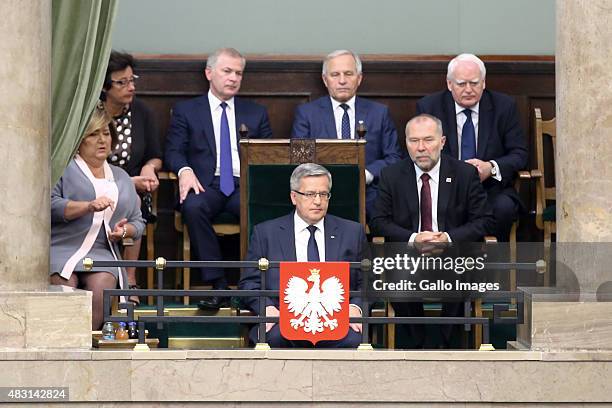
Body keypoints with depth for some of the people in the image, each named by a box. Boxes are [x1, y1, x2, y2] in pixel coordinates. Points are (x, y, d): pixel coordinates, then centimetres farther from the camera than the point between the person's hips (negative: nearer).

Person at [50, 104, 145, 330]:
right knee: (64, 286, -33)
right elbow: (50, 205, -6)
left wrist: (125, 230, 2)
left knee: (102, 286, -30)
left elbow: (138, 222, 26)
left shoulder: (121, 178, 25)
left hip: (102, 254, 3)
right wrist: (89, 206, -19)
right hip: (61, 250, -3)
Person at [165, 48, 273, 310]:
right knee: (193, 207, -36)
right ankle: (218, 284, -31)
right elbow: (173, 151, 7)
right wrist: (184, 170, -16)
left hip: (245, 186, 1)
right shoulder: (186, 111, 16)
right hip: (206, 185, -1)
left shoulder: (256, 113, 22)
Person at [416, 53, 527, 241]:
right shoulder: (429, 107, 5)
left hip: (491, 188, 1)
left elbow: (519, 154, 5)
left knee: (503, 208, -33)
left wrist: (492, 168, -17)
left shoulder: (504, 106, 6)